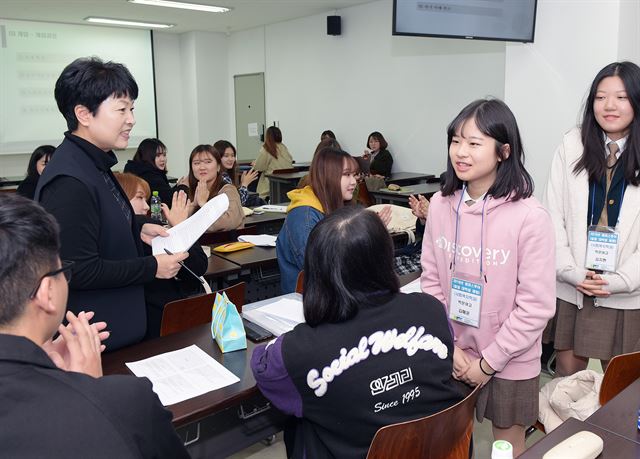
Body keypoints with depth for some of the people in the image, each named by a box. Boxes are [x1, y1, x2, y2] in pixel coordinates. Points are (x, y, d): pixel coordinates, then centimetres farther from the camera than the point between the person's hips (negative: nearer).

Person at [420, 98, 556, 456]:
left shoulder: (530, 216, -19)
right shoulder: (441, 204, -7)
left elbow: (537, 304, -16)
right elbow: (431, 280, 0)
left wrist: (489, 362, -12)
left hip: (509, 364, -3)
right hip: (451, 357, 3)